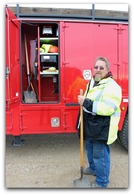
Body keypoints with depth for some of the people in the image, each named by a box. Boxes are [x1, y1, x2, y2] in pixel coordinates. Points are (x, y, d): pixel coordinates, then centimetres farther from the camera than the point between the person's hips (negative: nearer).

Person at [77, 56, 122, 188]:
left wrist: (86, 103, -31)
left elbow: (107, 108, -30)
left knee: (100, 155, 5)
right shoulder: (92, 83, 10)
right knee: (90, 149, 26)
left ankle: (102, 182, 27)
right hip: (90, 126, 9)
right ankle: (93, 168, 51)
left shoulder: (112, 86, -19)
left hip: (102, 128, -9)